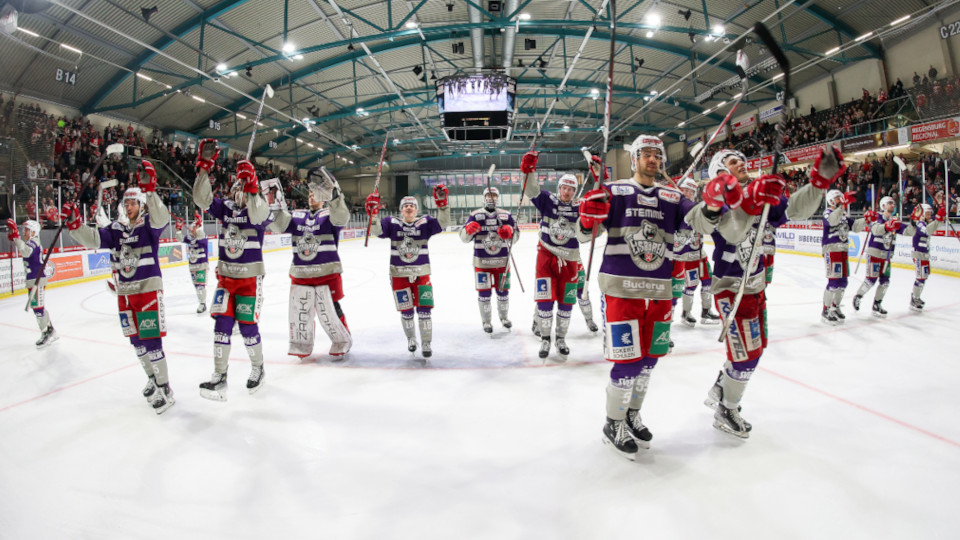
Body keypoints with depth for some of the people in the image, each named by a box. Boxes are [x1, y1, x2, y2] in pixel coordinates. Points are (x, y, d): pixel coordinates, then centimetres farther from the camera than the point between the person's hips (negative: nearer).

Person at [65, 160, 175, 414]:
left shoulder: (149, 224, -8)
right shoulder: (117, 229, 10)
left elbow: (162, 218, -30)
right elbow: (94, 240, -2)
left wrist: (149, 190, -42)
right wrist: (75, 225, -19)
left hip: (149, 290, -7)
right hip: (125, 293, 7)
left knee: (151, 341, -8)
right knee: (136, 340, 15)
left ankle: (165, 390, -1)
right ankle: (153, 377, 32)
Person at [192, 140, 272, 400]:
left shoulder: (260, 209, -7)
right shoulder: (225, 207, 5)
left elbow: (258, 217, -31)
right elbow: (202, 199, -8)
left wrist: (251, 187, -38)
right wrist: (204, 167, -16)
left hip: (250, 278, -4)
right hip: (225, 277, 4)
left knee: (247, 325, 1)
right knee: (222, 323, -1)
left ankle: (258, 368, 23)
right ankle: (219, 376, 5)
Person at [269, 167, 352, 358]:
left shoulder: (329, 215, -2)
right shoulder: (297, 216, 11)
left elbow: (341, 217, -25)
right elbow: (279, 224, -5)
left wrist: (333, 192, -40)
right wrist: (275, 203, -21)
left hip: (327, 274, -4)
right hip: (300, 276, 4)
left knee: (330, 312, 1)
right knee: (299, 311, 10)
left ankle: (342, 342, 23)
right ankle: (302, 346, 29)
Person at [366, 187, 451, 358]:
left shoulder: (424, 223, -2)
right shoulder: (392, 223, -1)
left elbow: (442, 223, -17)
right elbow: (376, 230, -15)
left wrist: (442, 204, -31)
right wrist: (373, 213, -32)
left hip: (421, 274, 0)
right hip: (399, 275, 1)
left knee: (423, 309, -2)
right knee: (406, 311, 9)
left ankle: (426, 343, 13)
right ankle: (411, 338, 33)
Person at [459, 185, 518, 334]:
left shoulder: (506, 215, 5)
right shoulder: (475, 215, 1)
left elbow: (516, 236, 5)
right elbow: (464, 238, -1)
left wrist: (510, 232, -18)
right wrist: (469, 230, -24)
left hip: (502, 261, 2)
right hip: (482, 261, -1)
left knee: (503, 290, 12)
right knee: (484, 293, 3)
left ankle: (504, 316, 35)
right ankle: (486, 321, 19)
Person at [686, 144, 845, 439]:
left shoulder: (764, 194, 5)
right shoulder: (718, 197, -16)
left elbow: (796, 209, -4)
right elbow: (731, 232, -35)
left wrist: (821, 179, -16)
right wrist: (752, 199, -49)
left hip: (755, 284, 8)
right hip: (730, 286, -8)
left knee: (756, 345, 19)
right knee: (747, 350, -8)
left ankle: (718, 392, 37)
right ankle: (725, 411, 11)